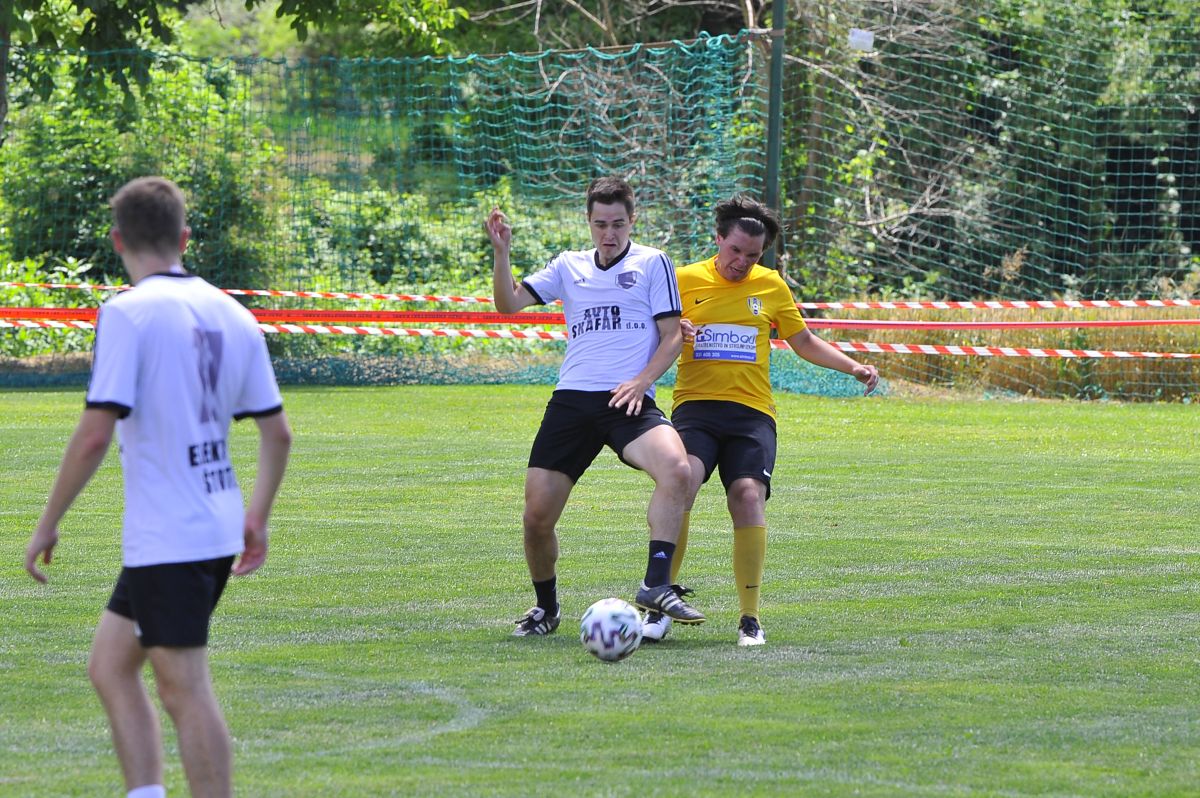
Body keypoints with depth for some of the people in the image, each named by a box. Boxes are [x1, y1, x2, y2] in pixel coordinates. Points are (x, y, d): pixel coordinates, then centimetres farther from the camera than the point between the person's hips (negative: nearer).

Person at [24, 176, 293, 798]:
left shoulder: (128, 312, -12)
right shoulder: (231, 315, 9)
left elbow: (96, 432, -18)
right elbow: (277, 432, 12)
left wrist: (47, 525, -10)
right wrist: (256, 519, 25)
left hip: (167, 540, -8)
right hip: (219, 530, 8)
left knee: (185, 691, -3)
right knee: (110, 667, 16)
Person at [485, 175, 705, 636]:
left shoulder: (653, 264, 8)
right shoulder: (568, 267, 17)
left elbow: (673, 335, 5)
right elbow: (509, 303, 9)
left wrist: (641, 381, -11)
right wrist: (502, 253, -7)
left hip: (628, 402, -3)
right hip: (571, 402, 3)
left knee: (676, 469, -33)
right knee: (537, 515, -3)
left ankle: (656, 587, -31)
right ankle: (546, 607, 22)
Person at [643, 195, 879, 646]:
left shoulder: (772, 287, 12)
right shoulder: (684, 280, 7)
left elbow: (804, 342, 24)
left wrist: (852, 367, 12)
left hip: (751, 412, 1)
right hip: (695, 405, -1)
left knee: (749, 495, -17)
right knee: (681, 481, -25)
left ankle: (750, 619, -9)